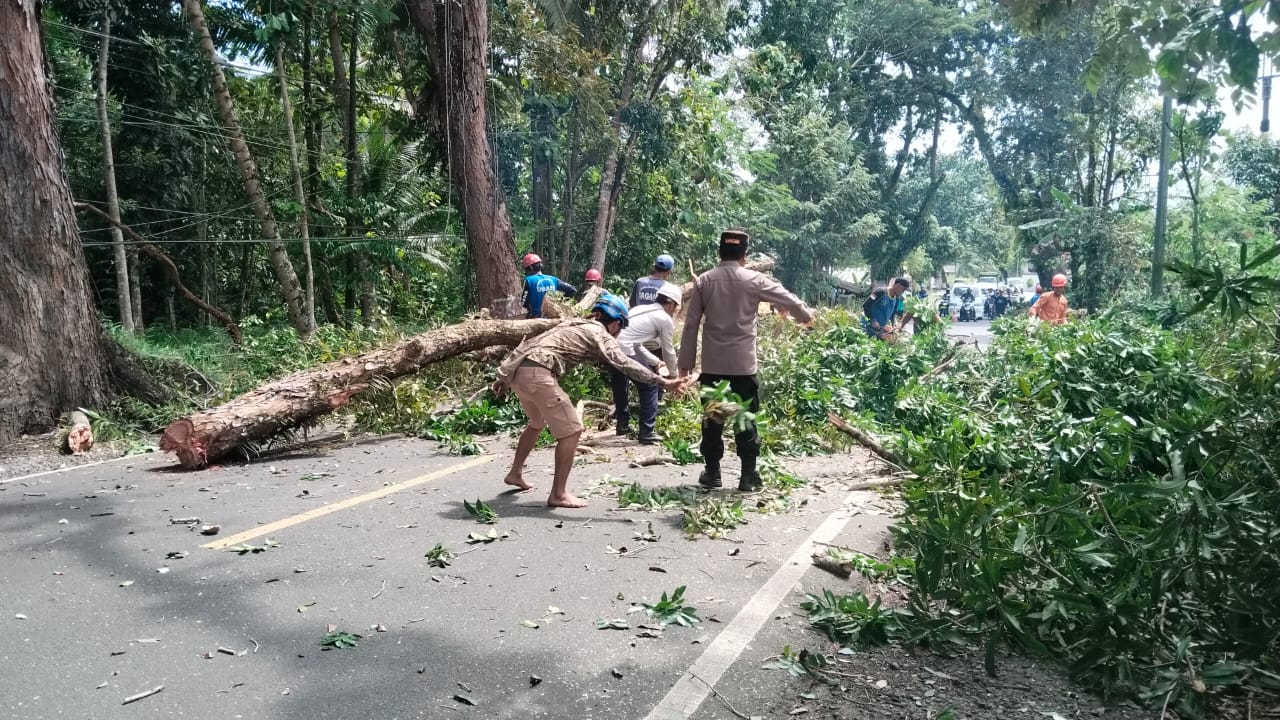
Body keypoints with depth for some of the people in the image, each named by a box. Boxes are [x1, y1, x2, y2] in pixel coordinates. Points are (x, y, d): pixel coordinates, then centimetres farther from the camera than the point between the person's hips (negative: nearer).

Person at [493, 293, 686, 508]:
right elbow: (625, 363, -12)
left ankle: (515, 473, 44)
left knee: (538, 423, 32)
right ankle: (558, 494, 2)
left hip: (517, 369, 10)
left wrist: (506, 377, 30)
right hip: (537, 374, -10)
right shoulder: (599, 334, 3)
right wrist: (662, 381, -17)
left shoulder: (573, 325, 28)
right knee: (571, 431, -2)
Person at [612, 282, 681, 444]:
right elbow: (668, 351, 13)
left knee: (620, 385, 29)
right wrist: (673, 374, 29)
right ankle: (647, 433, 10)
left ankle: (623, 425, 43)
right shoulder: (666, 319, 5)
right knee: (650, 386, 9)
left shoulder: (642, 309, 27)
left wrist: (655, 362, 32)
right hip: (624, 351, -8)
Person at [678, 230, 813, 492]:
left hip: (712, 363, 2)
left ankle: (712, 472, 17)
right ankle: (748, 475, 8)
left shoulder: (704, 280, 1)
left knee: (712, 418, 10)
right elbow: (787, 299, 8)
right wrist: (806, 315, 30)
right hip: (743, 363, -1)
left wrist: (686, 361, 7)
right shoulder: (754, 280, -3)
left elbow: (691, 324, 1)